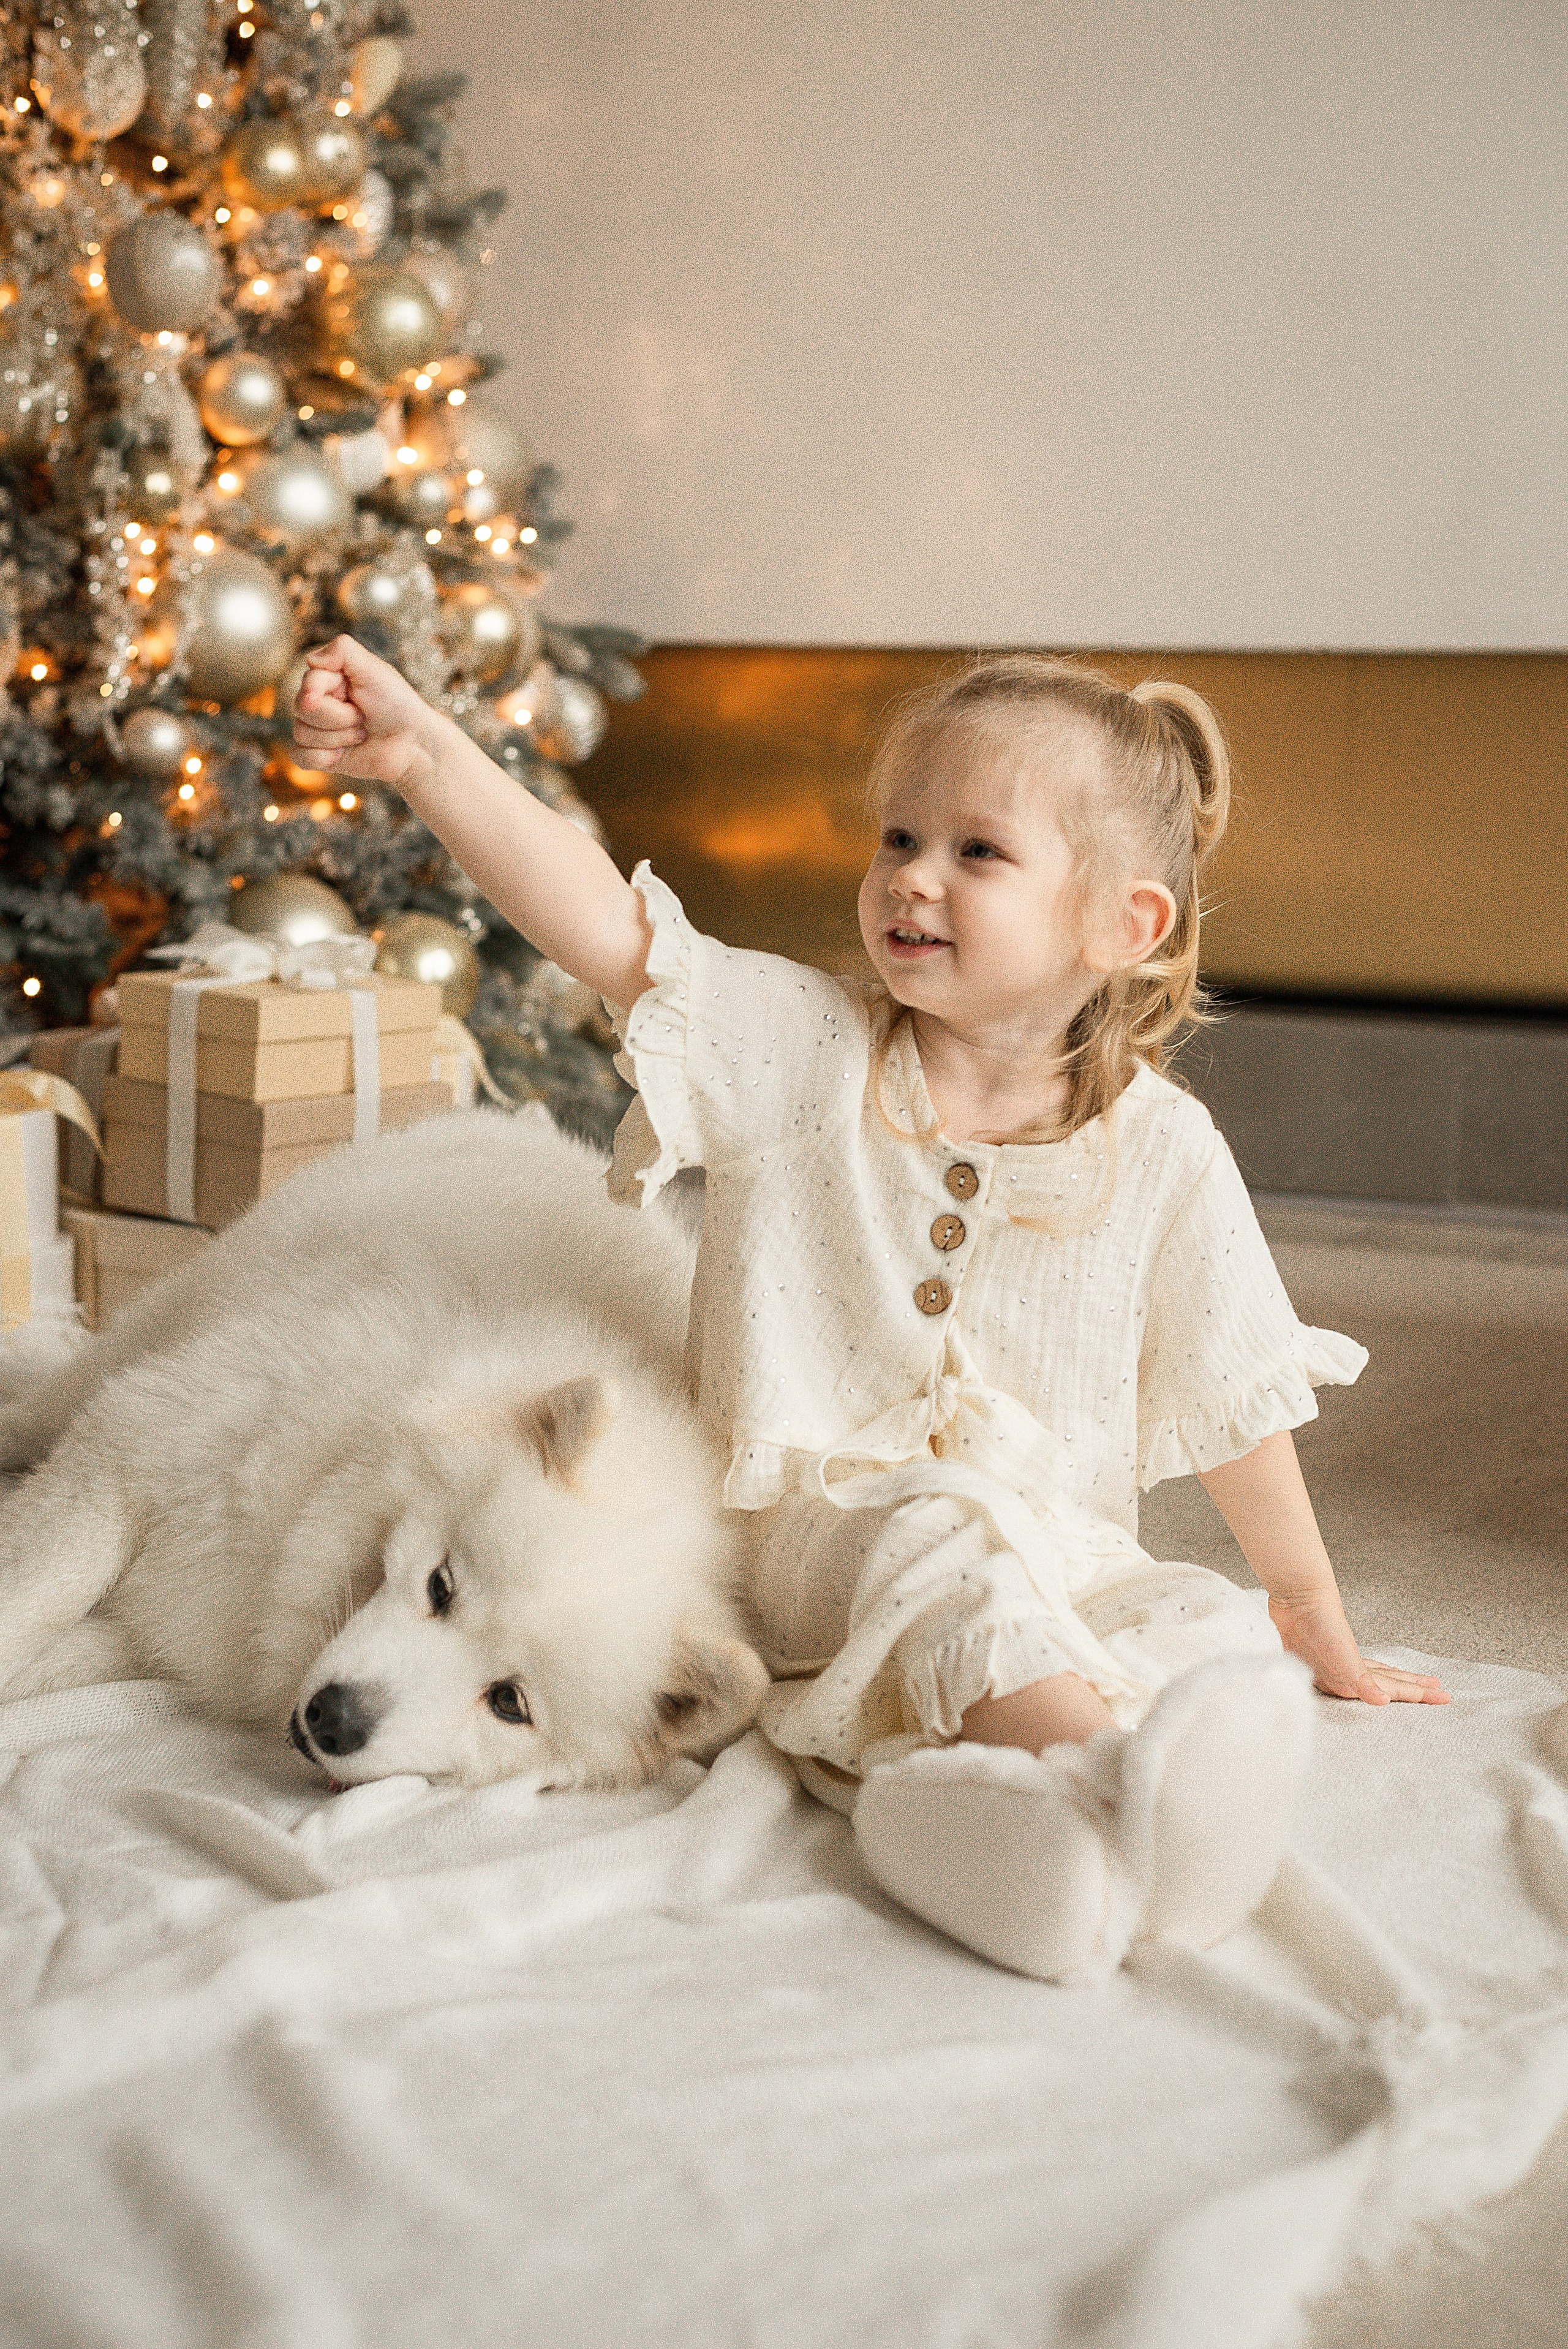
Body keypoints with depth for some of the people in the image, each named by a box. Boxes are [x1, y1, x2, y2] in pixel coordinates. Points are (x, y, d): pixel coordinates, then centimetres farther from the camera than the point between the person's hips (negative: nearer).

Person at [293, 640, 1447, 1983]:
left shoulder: (1162, 1151, 0)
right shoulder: (808, 1054, -2)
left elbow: (1234, 1407, 6)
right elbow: (610, 931, -14)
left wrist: (1318, 1631, 11)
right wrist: (424, 754, -26)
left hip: (1059, 1556, 2)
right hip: (820, 1531, -2)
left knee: (1224, 1640, -23)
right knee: (944, 1526, -33)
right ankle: (1110, 1765, -50)